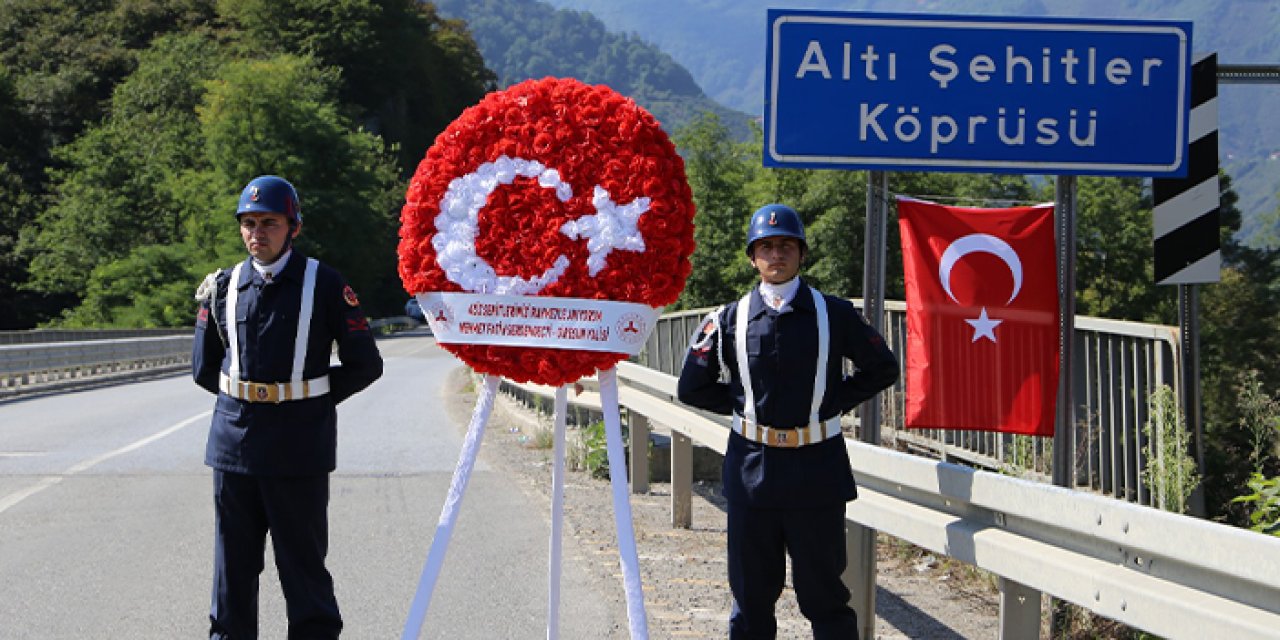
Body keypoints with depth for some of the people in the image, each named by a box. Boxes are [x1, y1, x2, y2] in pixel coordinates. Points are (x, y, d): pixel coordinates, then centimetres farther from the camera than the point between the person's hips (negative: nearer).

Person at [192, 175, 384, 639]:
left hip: (299, 448, -3)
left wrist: (308, 401, 1)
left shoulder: (324, 285, -3)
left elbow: (365, 364, 0)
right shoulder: (224, 287, 7)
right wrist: (242, 397, 10)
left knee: (303, 566, 2)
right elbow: (203, 367, 18)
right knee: (233, 564, 9)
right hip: (235, 440, 4)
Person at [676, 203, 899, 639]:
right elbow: (692, 387, 11)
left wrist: (836, 401, 2)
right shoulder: (729, 320, 4)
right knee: (751, 592, 8)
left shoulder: (835, 315, 2)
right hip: (752, 467, 1)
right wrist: (743, 405, 4)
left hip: (817, 468, -1)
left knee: (823, 589, 4)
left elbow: (882, 369, 12)